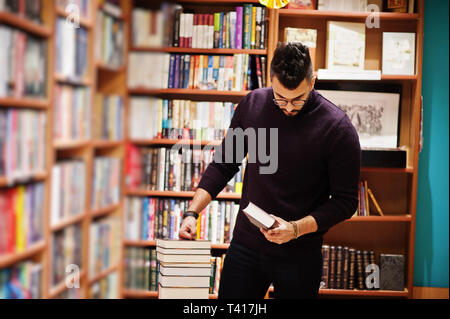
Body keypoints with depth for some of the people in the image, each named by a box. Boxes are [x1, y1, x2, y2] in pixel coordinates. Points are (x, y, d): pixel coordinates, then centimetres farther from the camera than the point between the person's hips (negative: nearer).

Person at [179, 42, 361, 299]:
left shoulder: (338, 128, -13)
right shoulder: (252, 104, -1)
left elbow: (346, 201, -8)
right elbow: (224, 164, 9)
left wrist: (296, 229, -20)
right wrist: (192, 213, 0)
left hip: (299, 257, -3)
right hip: (245, 246, 3)